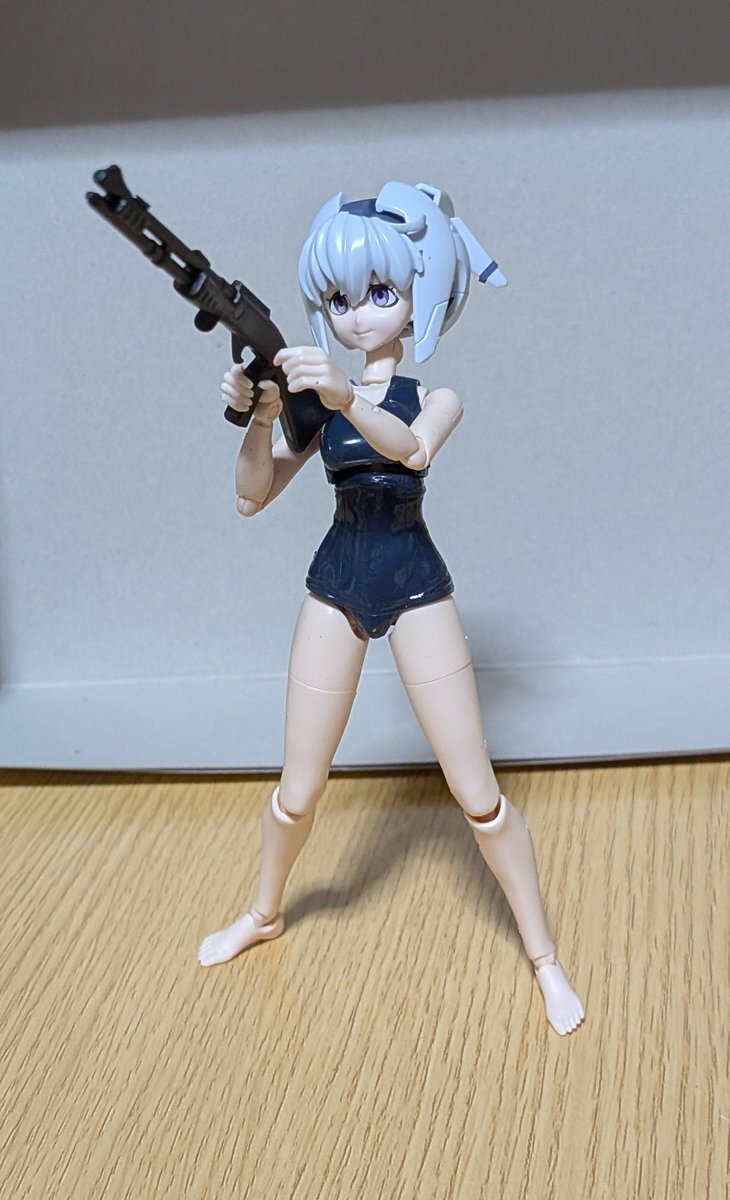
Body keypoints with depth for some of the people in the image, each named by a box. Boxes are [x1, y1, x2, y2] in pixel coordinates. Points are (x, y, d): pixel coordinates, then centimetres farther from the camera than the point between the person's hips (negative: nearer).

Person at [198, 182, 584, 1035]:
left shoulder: (436, 392, -3)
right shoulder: (318, 394, 3)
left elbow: (412, 449, -27)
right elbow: (253, 496, -4)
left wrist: (347, 398, -47)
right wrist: (259, 419, -23)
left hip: (416, 587, -2)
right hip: (335, 585, 2)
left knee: (476, 791, 0)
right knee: (297, 791, 10)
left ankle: (544, 957, 14)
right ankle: (263, 915, 37)